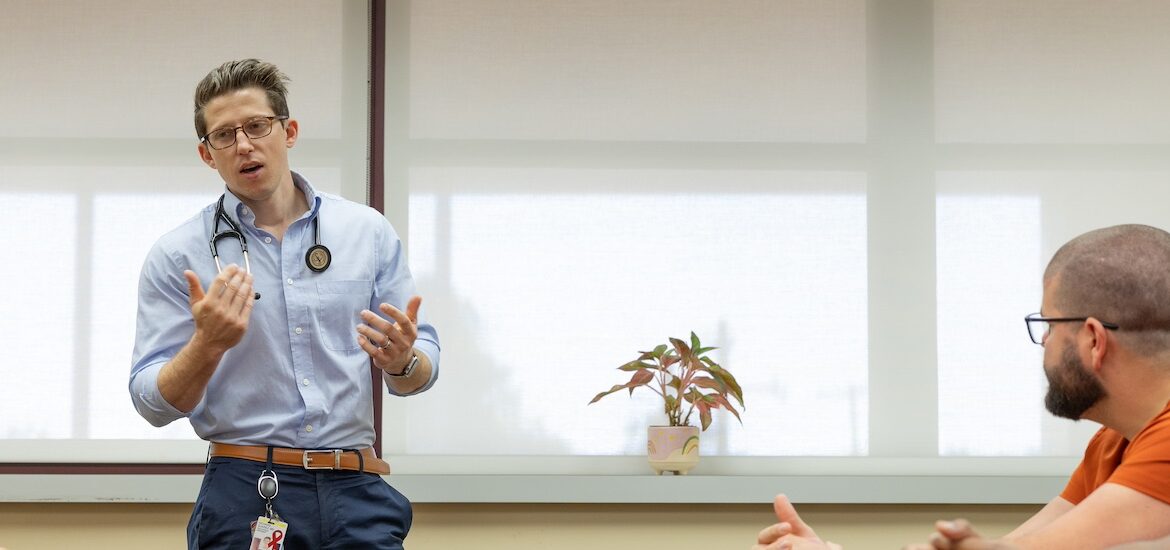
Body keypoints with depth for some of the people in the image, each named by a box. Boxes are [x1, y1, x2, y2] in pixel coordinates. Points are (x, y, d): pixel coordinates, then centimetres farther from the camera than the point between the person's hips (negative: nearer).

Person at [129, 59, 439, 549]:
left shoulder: (369, 232, 7)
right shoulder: (177, 255, 1)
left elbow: (420, 373, 10)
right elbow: (155, 404, -2)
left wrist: (402, 361, -13)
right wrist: (208, 344, -20)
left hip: (355, 491, 2)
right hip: (243, 492, -1)